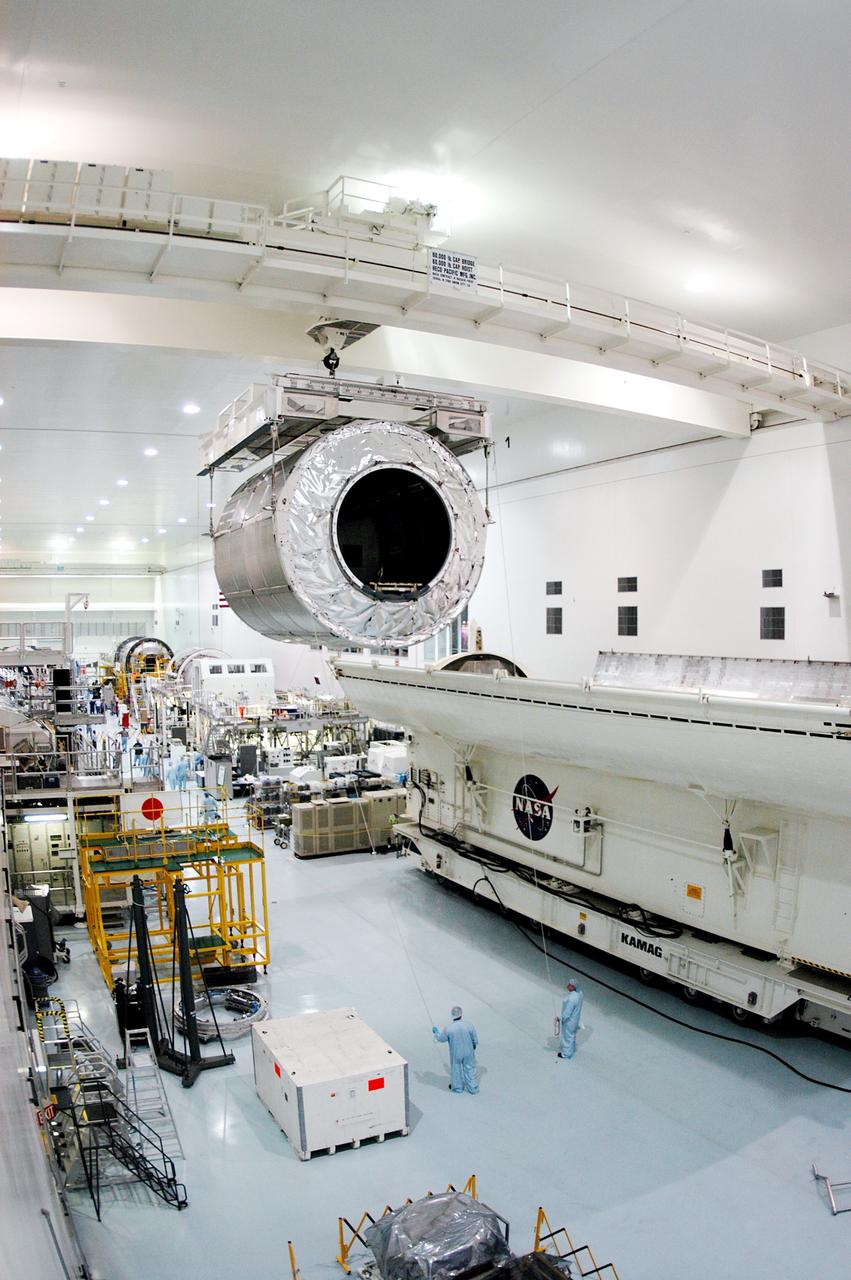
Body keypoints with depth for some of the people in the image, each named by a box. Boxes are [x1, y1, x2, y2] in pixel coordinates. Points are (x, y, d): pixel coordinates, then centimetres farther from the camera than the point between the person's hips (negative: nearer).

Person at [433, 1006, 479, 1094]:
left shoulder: (448, 1028, -25)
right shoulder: (469, 1024, -21)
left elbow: (442, 1039, -6)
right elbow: (475, 1039, -8)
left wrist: (436, 1032, 14)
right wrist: (474, 1045, 15)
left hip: (455, 1053, -1)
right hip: (468, 1052, 1)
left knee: (456, 1070, 23)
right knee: (469, 1069, 21)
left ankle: (458, 1087, 43)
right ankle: (473, 1088, 36)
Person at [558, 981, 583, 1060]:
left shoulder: (571, 999, -41)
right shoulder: (579, 991, -14)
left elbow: (567, 1013, -31)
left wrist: (562, 1018, -13)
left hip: (569, 1020, -8)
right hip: (576, 1016, 8)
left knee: (567, 1036, 16)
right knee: (572, 1034, 30)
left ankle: (566, 1053, 37)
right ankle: (572, 1048, 53)